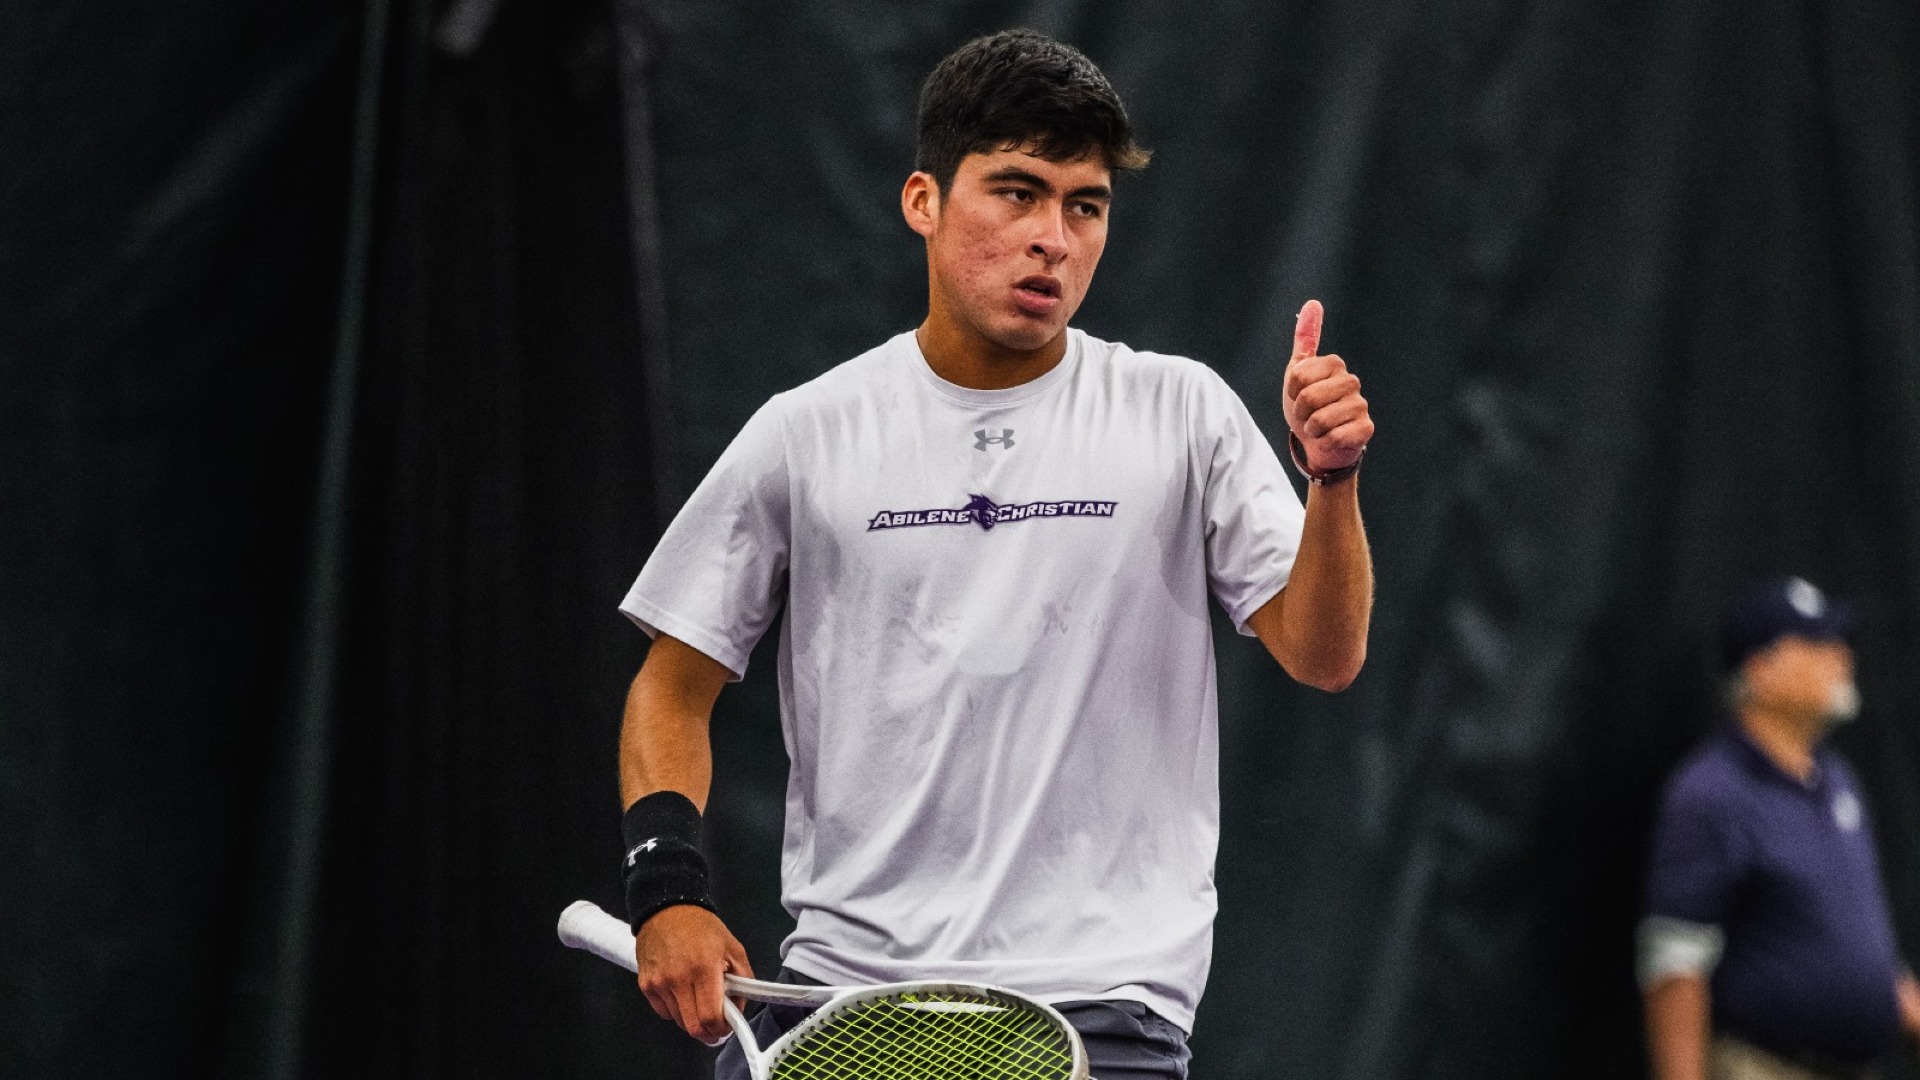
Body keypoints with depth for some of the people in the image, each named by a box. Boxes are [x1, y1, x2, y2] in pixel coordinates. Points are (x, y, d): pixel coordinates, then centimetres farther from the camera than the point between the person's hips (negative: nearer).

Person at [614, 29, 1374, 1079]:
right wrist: (667, 887, -4)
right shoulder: (804, 435, 5)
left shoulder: (1180, 412, 4)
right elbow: (673, 686, 11)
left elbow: (1323, 658, -1)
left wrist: (1332, 482, -18)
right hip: (843, 986, 1)